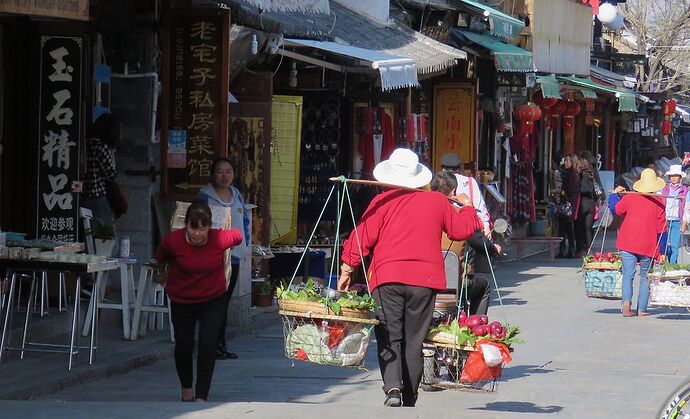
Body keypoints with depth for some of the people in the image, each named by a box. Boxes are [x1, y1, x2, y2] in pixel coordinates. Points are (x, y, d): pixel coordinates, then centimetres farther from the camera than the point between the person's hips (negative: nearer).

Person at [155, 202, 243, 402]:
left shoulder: (220, 239, -25)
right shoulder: (172, 241, -25)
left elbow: (237, 236, -1)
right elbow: (160, 257, 0)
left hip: (213, 300, -1)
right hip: (181, 301, 1)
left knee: (208, 346, -14)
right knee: (183, 347, 10)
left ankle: (201, 398, -10)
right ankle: (186, 389, 37)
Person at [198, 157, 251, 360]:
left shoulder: (237, 195, 13)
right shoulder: (205, 196, -6)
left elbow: (245, 220, 19)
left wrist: (244, 244, 9)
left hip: (234, 256, 6)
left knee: (225, 300, 11)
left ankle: (221, 344, 16)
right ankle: (213, 345, -4)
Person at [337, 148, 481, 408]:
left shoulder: (383, 201, 2)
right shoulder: (437, 202, 10)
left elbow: (362, 237, -2)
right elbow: (463, 230, 21)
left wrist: (346, 271, 4)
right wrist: (467, 207, 40)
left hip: (387, 278, -2)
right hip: (425, 279, 2)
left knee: (389, 338, -1)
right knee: (414, 342, 10)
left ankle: (393, 389, -25)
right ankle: (409, 402, 15)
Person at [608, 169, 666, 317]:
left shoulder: (629, 198, -1)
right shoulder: (658, 203, -2)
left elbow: (615, 209, 10)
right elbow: (661, 228, -1)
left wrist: (614, 194, 28)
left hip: (628, 244, 0)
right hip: (648, 246, 0)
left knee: (628, 275, 0)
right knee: (645, 277, 13)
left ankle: (627, 301, -25)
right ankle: (641, 309, 10)